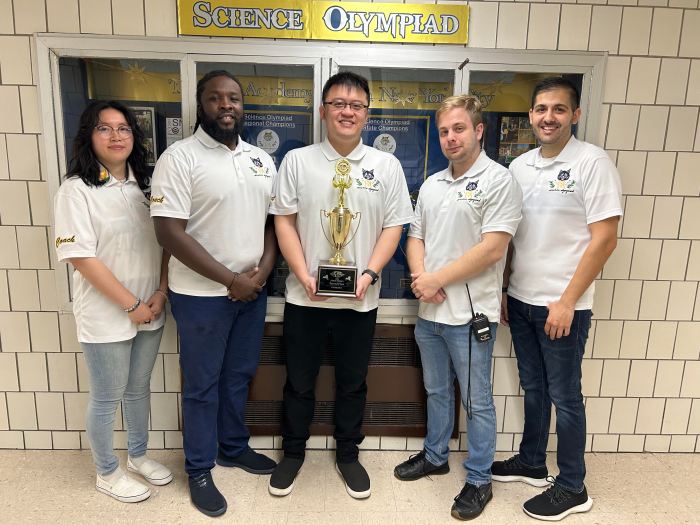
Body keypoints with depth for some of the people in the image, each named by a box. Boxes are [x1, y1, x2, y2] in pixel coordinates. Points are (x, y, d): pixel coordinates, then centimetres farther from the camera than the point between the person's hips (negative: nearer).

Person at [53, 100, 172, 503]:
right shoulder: (77, 190, -11)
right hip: (106, 315, -5)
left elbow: (165, 242, 7)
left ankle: (139, 455, 41)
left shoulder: (145, 184, 6)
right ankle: (108, 473, 32)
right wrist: (131, 305, -15)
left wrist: (161, 292, -5)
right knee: (107, 398, 11)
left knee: (139, 388, 20)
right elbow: (81, 257, -16)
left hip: (151, 311, 5)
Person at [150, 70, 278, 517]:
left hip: (252, 291, 5)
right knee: (202, 385, 10)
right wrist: (230, 280, -17)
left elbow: (274, 220, 11)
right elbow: (170, 232, -17)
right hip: (202, 294, -5)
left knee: (239, 376, 19)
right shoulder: (180, 157, -11)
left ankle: (234, 447, 41)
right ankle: (199, 469, 31)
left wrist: (263, 269, -6)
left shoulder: (262, 159, 7)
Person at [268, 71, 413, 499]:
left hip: (360, 299, 1)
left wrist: (370, 274, -12)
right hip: (305, 296, 0)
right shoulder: (297, 160, 1)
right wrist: (303, 275, -11)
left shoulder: (387, 165, 2)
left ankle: (348, 454, 36)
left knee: (353, 383, 15)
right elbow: (284, 220, -1)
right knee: (300, 381, 14)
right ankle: (293, 452, 36)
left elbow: (394, 226, 1)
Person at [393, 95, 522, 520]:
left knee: (476, 401, 9)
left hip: (470, 315, -6)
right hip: (429, 312, 7)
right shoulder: (431, 185, 12)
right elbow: (416, 237, 12)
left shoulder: (499, 181, -10)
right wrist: (420, 279, -7)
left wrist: (437, 279, -15)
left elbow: (492, 249, -18)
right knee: (437, 391, 21)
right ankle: (435, 456, 41)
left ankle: (480, 480, 27)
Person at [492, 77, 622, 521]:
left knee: (564, 396, 7)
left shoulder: (593, 163, -9)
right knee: (533, 388, 18)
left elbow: (605, 239, -14)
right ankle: (531, 463, 36)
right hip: (520, 300, 6)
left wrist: (566, 302, -16)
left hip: (563, 306, -5)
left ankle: (572, 488, 26)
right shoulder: (519, 166, 8)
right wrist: (501, 290, 9)